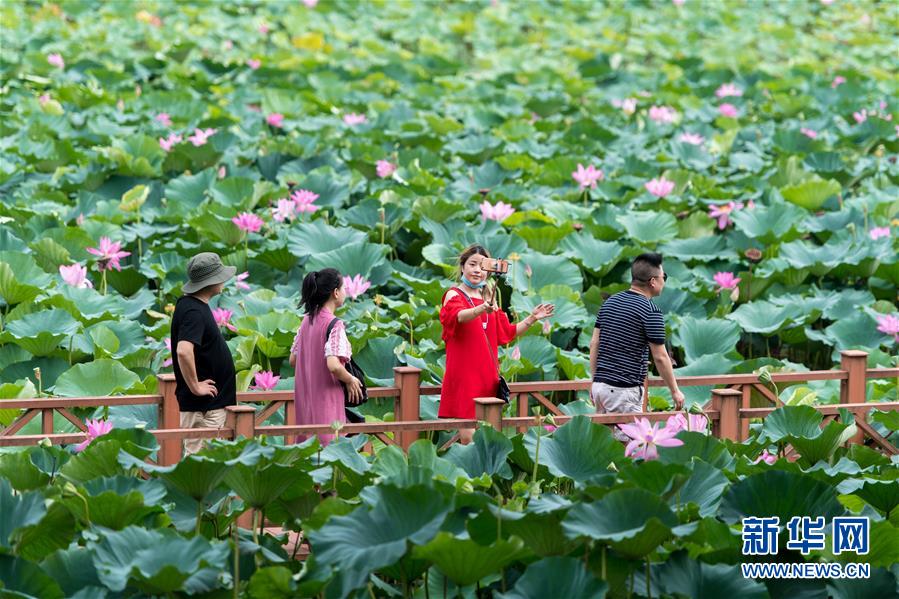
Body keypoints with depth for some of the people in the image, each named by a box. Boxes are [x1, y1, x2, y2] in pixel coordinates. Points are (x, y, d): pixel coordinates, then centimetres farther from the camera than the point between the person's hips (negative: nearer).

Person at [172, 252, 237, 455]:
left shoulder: (190, 304, 11)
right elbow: (183, 351, -36)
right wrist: (195, 387, -25)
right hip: (203, 406, -10)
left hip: (213, 404, 10)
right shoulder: (194, 311, -20)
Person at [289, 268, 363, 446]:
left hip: (305, 397, 8)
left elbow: (293, 360, 12)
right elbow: (333, 365, -26)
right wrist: (350, 380, -10)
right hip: (326, 398, -8)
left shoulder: (307, 321, 8)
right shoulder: (335, 325, -16)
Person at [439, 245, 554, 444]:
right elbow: (460, 315, -27)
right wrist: (482, 309, -47)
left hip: (487, 374, 6)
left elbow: (505, 332, 23)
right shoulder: (453, 295, -3)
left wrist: (532, 318, 11)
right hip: (464, 374, -6)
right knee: (468, 436, -12)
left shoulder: (489, 297, 16)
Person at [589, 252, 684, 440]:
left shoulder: (610, 302, 11)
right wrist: (675, 391, 1)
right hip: (625, 390, -8)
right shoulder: (650, 311, -11)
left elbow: (594, 344, 12)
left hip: (600, 386, 8)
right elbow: (660, 358, -9)